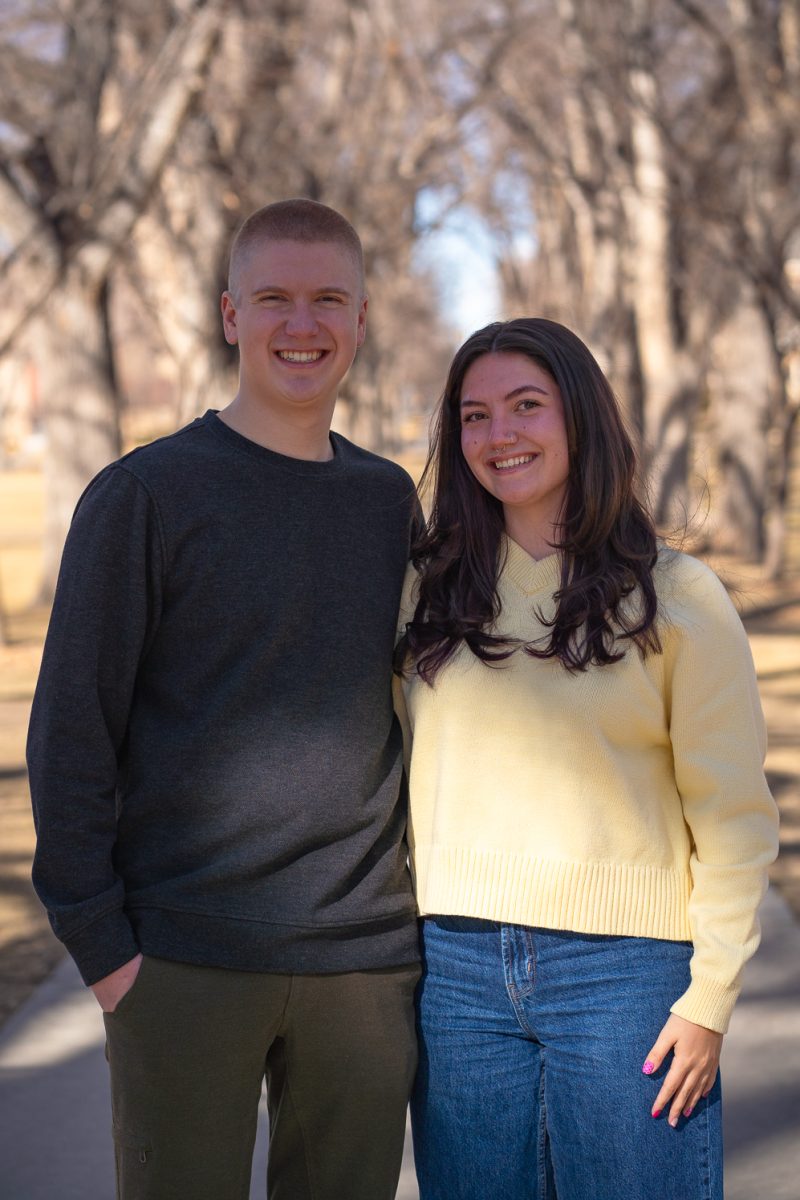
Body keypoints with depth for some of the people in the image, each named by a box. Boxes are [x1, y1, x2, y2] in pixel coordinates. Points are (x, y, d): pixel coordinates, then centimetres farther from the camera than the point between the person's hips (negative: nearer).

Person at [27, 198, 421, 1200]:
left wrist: (424, 892, 10)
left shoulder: (389, 500, 10)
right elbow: (71, 730, -5)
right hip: (184, 964, -4)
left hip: (364, 957, 4)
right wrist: (97, 938, -9)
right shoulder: (146, 495, -4)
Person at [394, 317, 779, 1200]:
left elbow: (736, 823, -2)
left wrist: (710, 999, -8)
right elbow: (405, 784, 12)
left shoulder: (677, 598, -2)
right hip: (459, 966, 3)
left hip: (622, 965, -3)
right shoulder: (432, 591, 8)